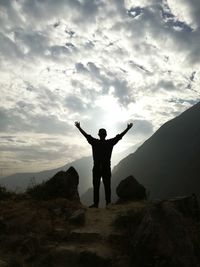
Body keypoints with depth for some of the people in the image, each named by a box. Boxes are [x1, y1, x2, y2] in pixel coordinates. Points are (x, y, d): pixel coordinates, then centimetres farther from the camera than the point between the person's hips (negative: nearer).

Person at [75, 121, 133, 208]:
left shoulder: (110, 142, 5)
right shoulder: (94, 142, 6)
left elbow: (119, 136, 3)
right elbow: (86, 135, 5)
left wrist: (127, 128, 1)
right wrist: (79, 127, 3)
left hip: (106, 169, -1)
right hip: (96, 168, 1)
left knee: (107, 186, 3)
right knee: (96, 186, 5)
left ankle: (108, 203, 9)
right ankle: (95, 203, 12)